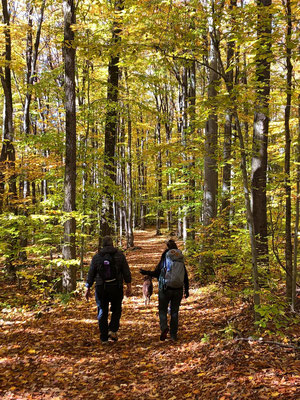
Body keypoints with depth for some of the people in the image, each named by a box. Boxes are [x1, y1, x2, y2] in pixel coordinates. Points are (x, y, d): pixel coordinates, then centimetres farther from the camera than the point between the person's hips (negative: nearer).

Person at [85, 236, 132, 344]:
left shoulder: (96, 257, 3)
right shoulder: (120, 255, 1)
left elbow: (91, 274, 5)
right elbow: (126, 272, -2)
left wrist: (88, 288, 12)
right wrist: (129, 286, 3)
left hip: (101, 288, 1)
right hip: (116, 287, -1)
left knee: (102, 312, 9)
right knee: (116, 310, 16)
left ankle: (104, 338, 10)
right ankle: (113, 330, -2)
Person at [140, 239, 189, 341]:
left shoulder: (164, 260, -8)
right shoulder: (181, 261, 3)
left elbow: (156, 273, -6)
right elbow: (186, 277, 6)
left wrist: (146, 272, 9)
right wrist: (186, 290, 14)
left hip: (165, 289, -3)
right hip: (178, 290, 3)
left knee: (162, 310, 10)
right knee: (174, 311, 12)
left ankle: (164, 327, -14)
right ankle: (173, 335, 13)